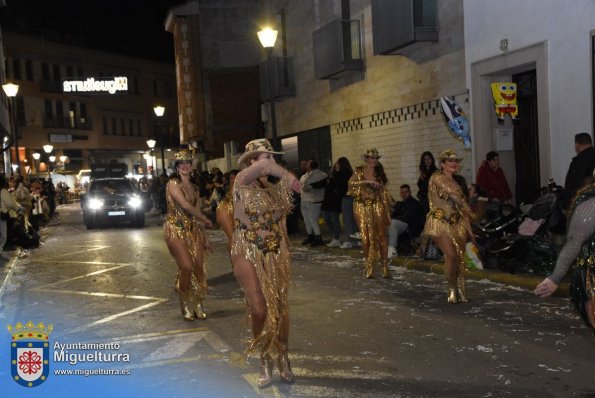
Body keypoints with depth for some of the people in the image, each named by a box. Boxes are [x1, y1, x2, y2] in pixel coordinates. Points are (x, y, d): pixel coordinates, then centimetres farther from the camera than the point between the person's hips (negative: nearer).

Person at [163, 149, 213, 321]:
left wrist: (205, 237, 13)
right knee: (187, 267, -14)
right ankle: (185, 305, 7)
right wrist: (205, 218, -6)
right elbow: (185, 205, -18)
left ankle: (197, 304, 12)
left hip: (192, 230, 6)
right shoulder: (173, 183, -6)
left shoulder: (194, 187, 14)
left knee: (199, 267, -3)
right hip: (176, 229, -6)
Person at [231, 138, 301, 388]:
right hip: (248, 255, -4)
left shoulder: (273, 189, 8)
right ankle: (265, 363, 12)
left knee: (279, 309, 5)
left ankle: (282, 361, 23)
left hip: (275, 256, 4)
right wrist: (287, 175, -19)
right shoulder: (242, 182, -10)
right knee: (260, 310, -9)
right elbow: (263, 166, -28)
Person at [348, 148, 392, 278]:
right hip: (362, 207, -1)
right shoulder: (359, 171, 3)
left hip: (377, 207, 1)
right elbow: (351, 183, -16)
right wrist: (367, 181, -27)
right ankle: (369, 266, 9)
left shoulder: (379, 172, 9)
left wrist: (388, 212, 7)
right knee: (366, 237, -2)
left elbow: (384, 193, 10)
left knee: (381, 236, -5)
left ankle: (385, 266, -1)